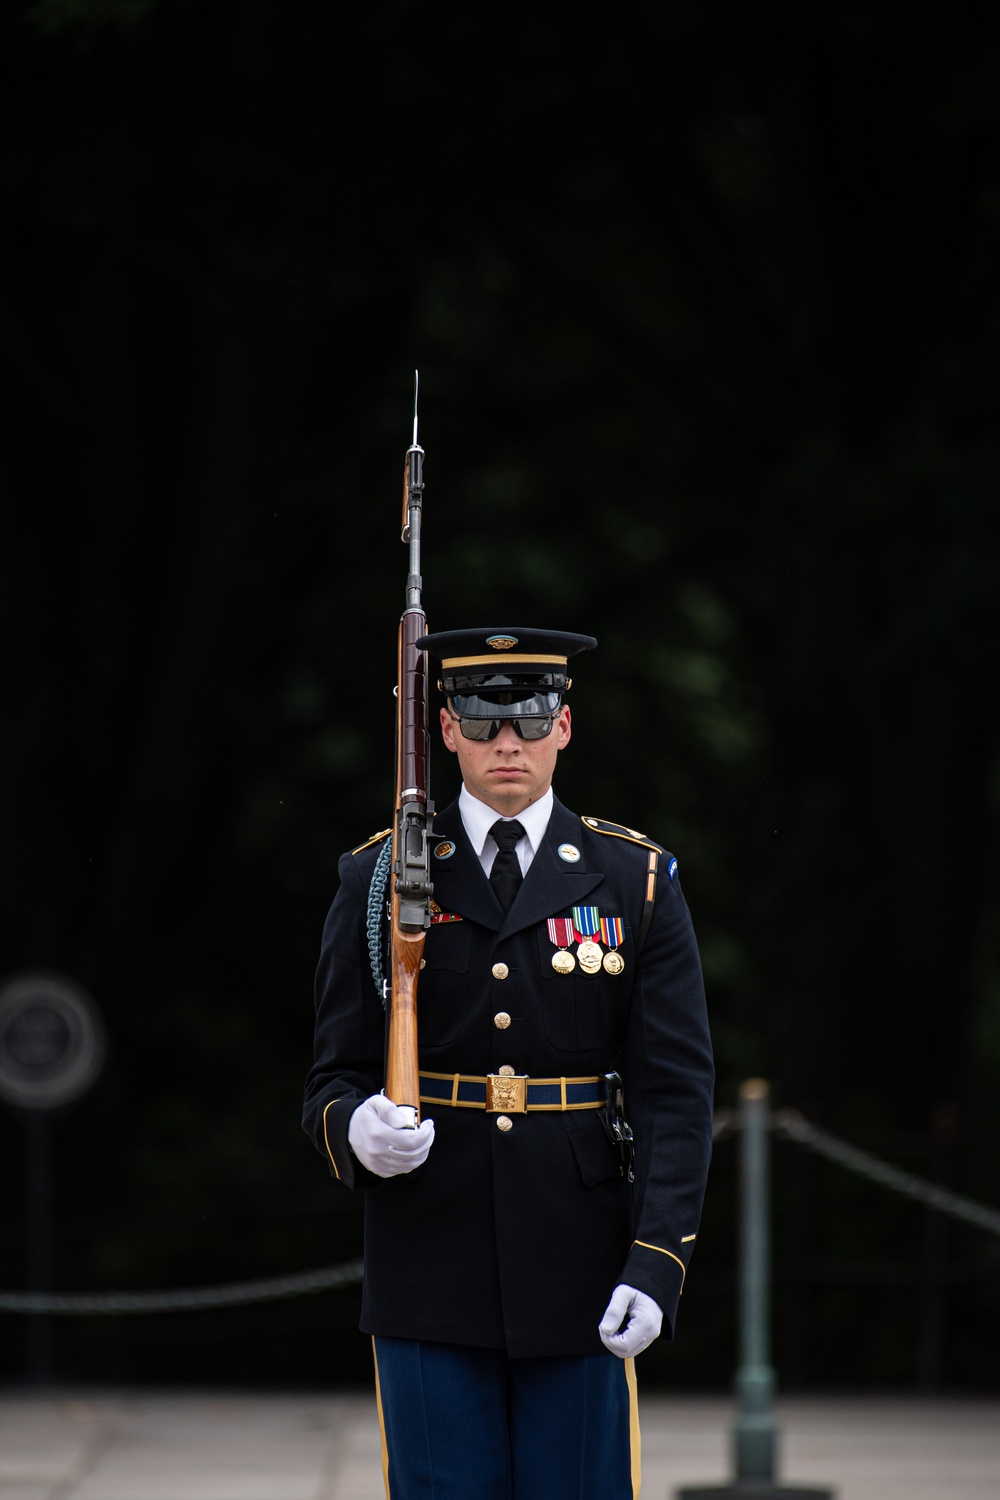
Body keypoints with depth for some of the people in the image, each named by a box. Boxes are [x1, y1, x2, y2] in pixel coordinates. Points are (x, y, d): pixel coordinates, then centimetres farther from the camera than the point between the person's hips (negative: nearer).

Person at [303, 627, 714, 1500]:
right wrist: (357, 1130, -19)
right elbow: (337, 1074, 7)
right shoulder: (381, 880, 6)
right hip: (429, 1275, 0)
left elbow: (676, 1090, 0)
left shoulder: (637, 882, 4)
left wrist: (658, 1264, -12)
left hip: (580, 1273, 0)